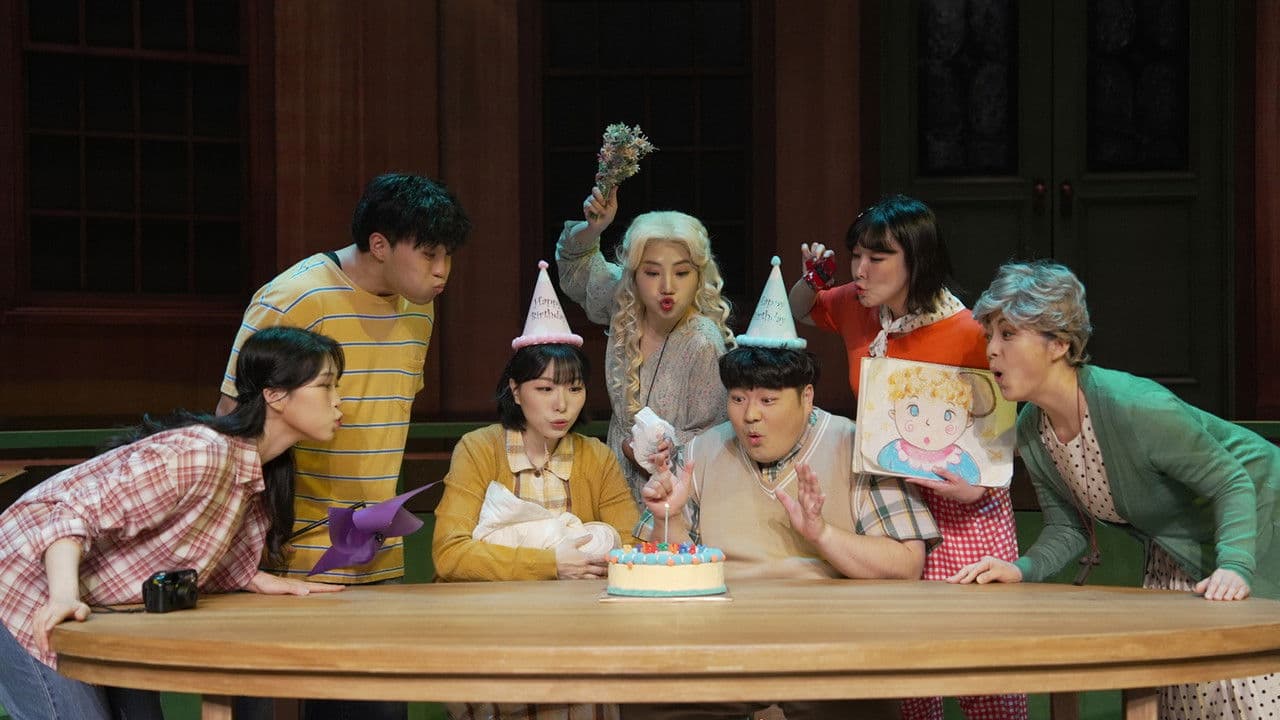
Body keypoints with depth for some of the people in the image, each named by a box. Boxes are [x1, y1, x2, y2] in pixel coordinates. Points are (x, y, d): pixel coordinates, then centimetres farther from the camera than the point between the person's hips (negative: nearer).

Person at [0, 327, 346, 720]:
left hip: (113, 620, 9)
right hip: (39, 608, -9)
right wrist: (64, 595, -44)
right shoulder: (197, 454, -28)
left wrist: (260, 582, -7)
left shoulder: (263, 471, 2)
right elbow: (74, 513, -30)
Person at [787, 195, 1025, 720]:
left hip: (961, 513, -5)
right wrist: (812, 279, 4)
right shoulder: (855, 309, 4)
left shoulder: (966, 332, -16)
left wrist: (979, 489, -27)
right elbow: (796, 312, 26)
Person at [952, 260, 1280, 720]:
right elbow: (1068, 528, 0)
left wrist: (1234, 566, -43)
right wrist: (1021, 570, -19)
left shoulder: (1137, 408, -35)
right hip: (1176, 555, 7)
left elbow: (1232, 483, -27)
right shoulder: (1031, 432, -11)